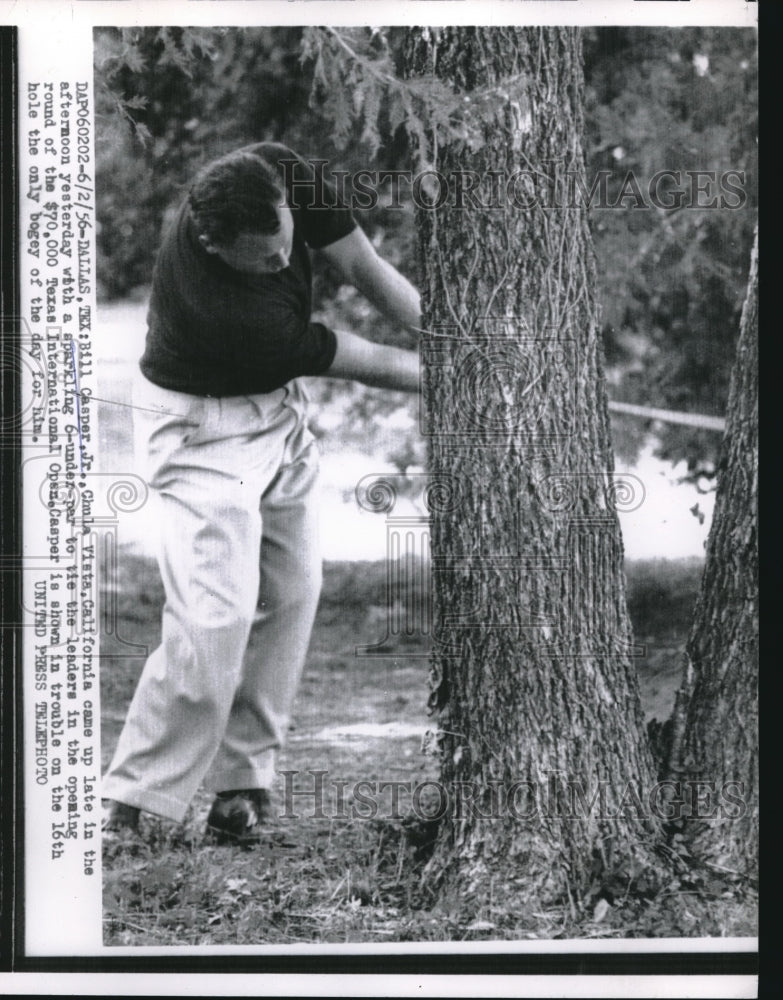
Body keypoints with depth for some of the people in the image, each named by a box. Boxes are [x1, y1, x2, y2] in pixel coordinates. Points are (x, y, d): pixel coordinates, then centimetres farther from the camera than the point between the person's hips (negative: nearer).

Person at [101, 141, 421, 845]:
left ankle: (243, 779, 12)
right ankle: (130, 800, -9)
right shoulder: (217, 308, -36)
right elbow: (360, 363, -24)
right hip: (204, 426, -8)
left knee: (291, 597, 6)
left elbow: (363, 265, -6)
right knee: (217, 613, -18)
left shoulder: (281, 174, -19)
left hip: (282, 410, 8)